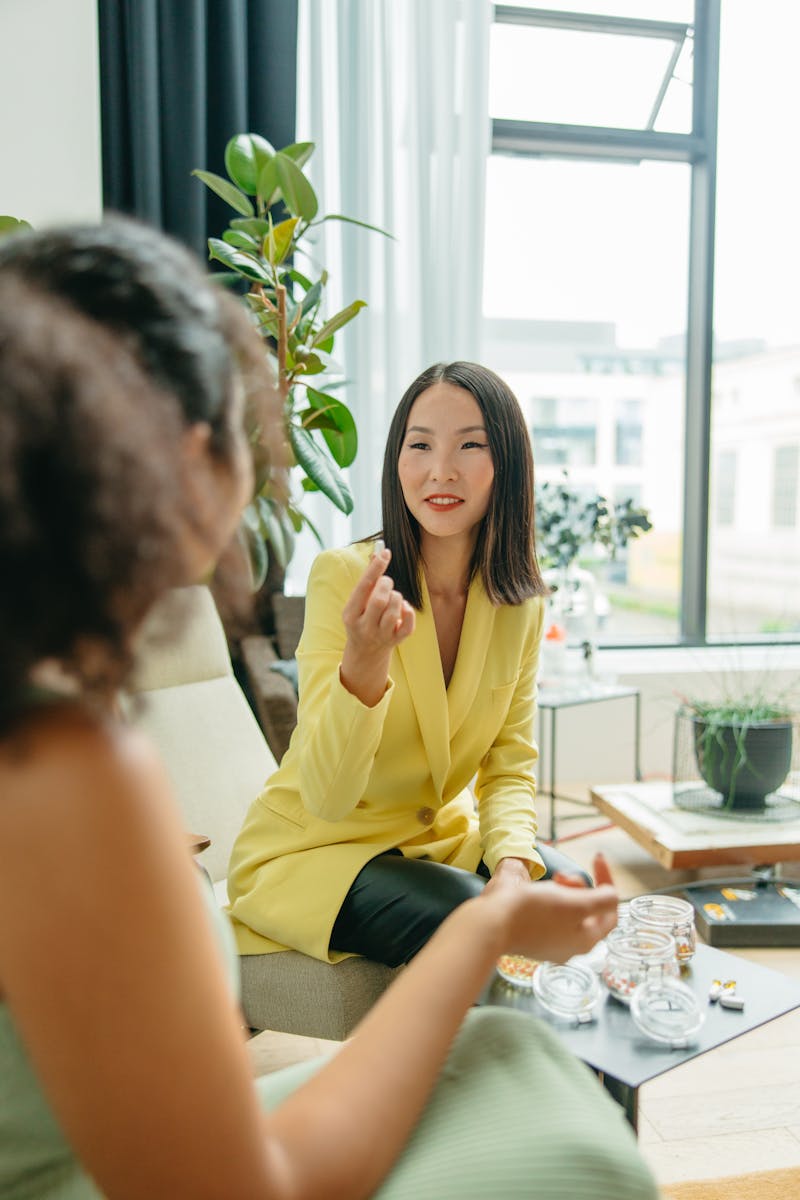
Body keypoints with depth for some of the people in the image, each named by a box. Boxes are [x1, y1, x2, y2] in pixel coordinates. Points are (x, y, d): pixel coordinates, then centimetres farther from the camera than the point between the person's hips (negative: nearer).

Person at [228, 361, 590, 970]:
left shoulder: (521, 601, -4)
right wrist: (364, 661, -44)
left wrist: (513, 863, -21)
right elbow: (327, 798, -26)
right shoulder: (344, 575, -21)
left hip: (439, 838, 5)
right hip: (307, 852, -5)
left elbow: (510, 768, 0)